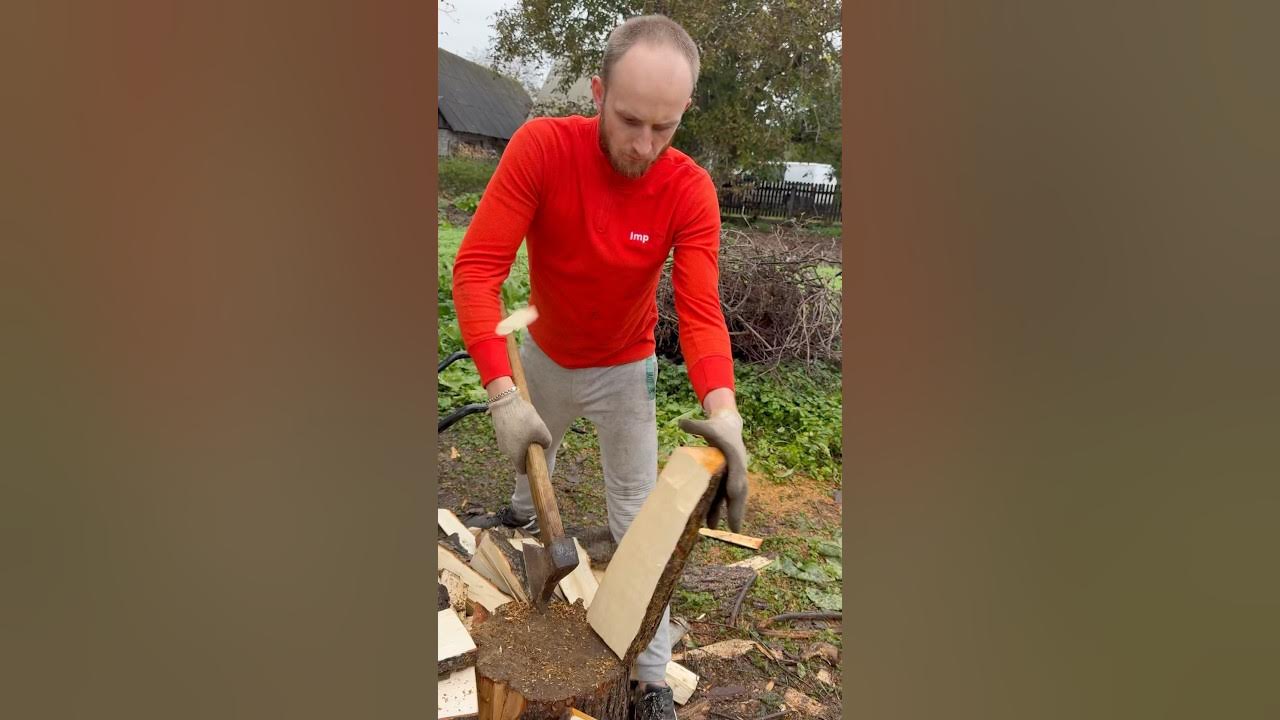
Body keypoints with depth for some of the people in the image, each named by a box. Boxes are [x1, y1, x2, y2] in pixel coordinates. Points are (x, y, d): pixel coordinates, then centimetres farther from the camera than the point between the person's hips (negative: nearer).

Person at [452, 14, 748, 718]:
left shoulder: (690, 190, -26)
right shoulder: (541, 147, -28)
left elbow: (700, 311, -29)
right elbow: (477, 267, -32)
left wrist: (722, 411, -47)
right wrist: (502, 393, -42)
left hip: (623, 368, -1)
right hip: (543, 355, 2)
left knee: (637, 518, 2)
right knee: (531, 450, 30)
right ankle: (523, 512, 68)